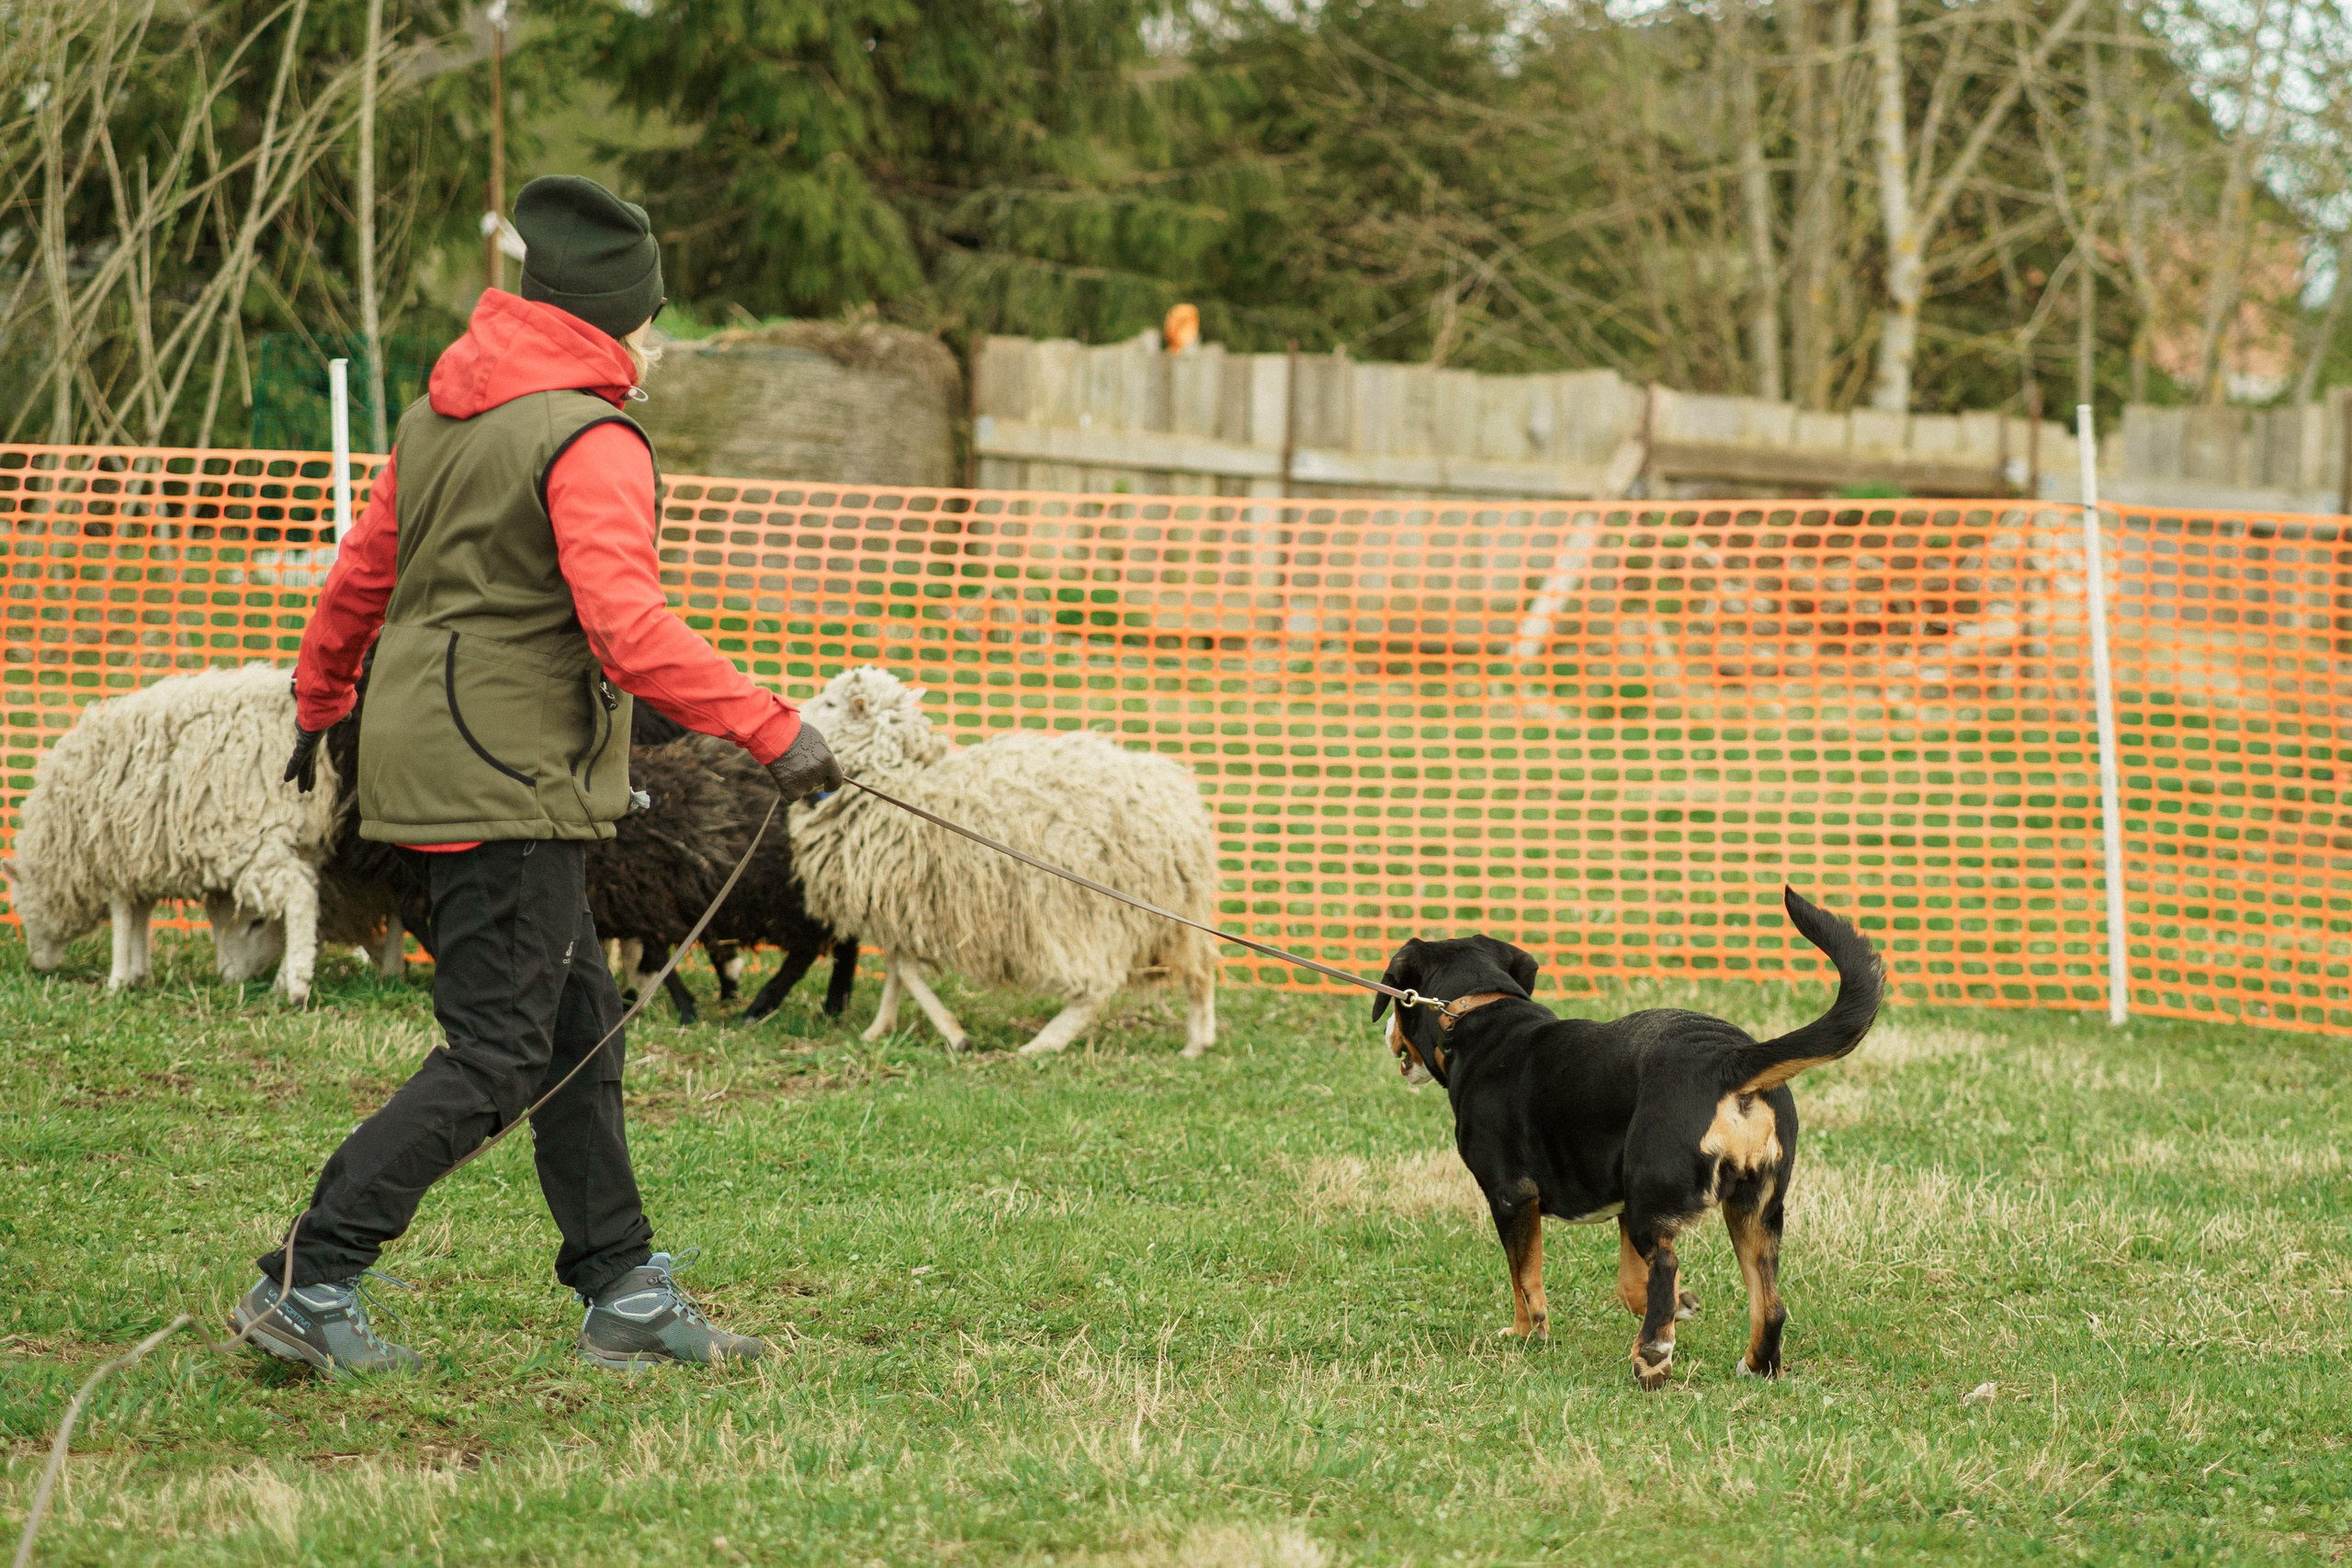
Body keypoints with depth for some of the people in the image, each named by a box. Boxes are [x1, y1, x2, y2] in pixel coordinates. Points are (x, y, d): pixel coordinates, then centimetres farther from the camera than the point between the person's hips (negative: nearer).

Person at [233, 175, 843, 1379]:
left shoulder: (441, 414, 12)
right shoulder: (589, 443, -15)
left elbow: (362, 573, 22)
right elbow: (626, 626, -26)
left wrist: (317, 705, 37)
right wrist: (772, 731, -25)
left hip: (424, 752, 10)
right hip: (506, 781, -10)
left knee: (578, 1026, 14)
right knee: (498, 1056, -7)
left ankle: (625, 1294, 18)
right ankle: (309, 1283, -9)